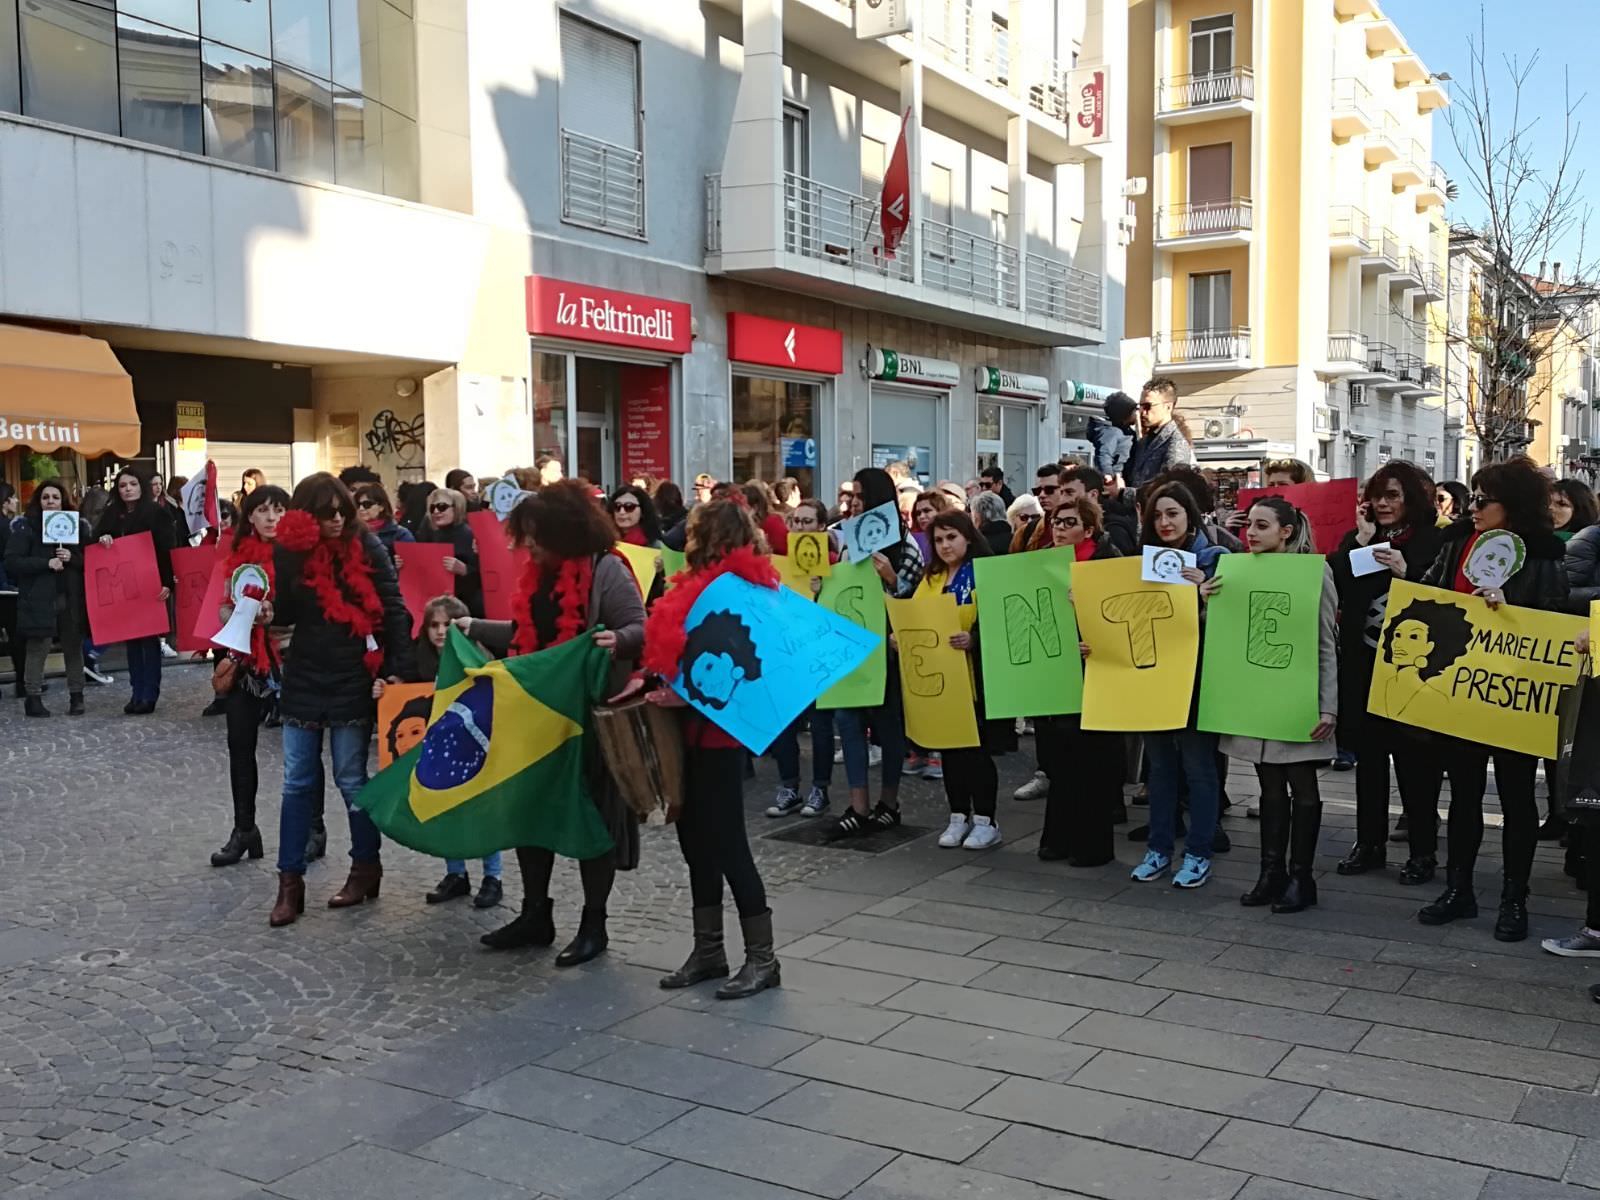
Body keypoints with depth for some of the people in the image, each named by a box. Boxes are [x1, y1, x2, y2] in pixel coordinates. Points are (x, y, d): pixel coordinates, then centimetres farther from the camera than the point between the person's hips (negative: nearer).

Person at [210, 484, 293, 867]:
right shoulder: (239, 554, 7)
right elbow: (224, 607, 11)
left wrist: (275, 616, -22)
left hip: (289, 657, -5)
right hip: (245, 659, 5)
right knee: (240, 745, 9)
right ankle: (244, 830, 22)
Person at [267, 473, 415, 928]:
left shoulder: (365, 546, -7)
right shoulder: (291, 550, 2)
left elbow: (393, 608, -7)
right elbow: (285, 613, -1)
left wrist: (398, 667, -13)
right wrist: (290, 558, -15)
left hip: (353, 678, -3)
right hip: (305, 677, 3)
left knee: (351, 780, 4)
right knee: (297, 782, 6)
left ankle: (366, 868, 21)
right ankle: (289, 881, 12)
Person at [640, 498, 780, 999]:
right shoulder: (704, 583, 14)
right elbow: (674, 642, 16)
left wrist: (688, 695, -25)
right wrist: (654, 681, 3)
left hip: (717, 727, -10)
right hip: (694, 726, 10)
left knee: (725, 839, -4)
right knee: (696, 835, 13)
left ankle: (762, 957, 5)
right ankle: (708, 949, 23)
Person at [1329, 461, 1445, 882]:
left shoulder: (1432, 541, -2)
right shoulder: (1357, 540, 10)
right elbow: (1334, 588, -3)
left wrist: (1406, 572, -20)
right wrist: (1360, 540, -7)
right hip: (1363, 663, 4)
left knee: (1415, 759, 2)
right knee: (1368, 755, 11)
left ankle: (1423, 851, 12)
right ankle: (1368, 843, 21)